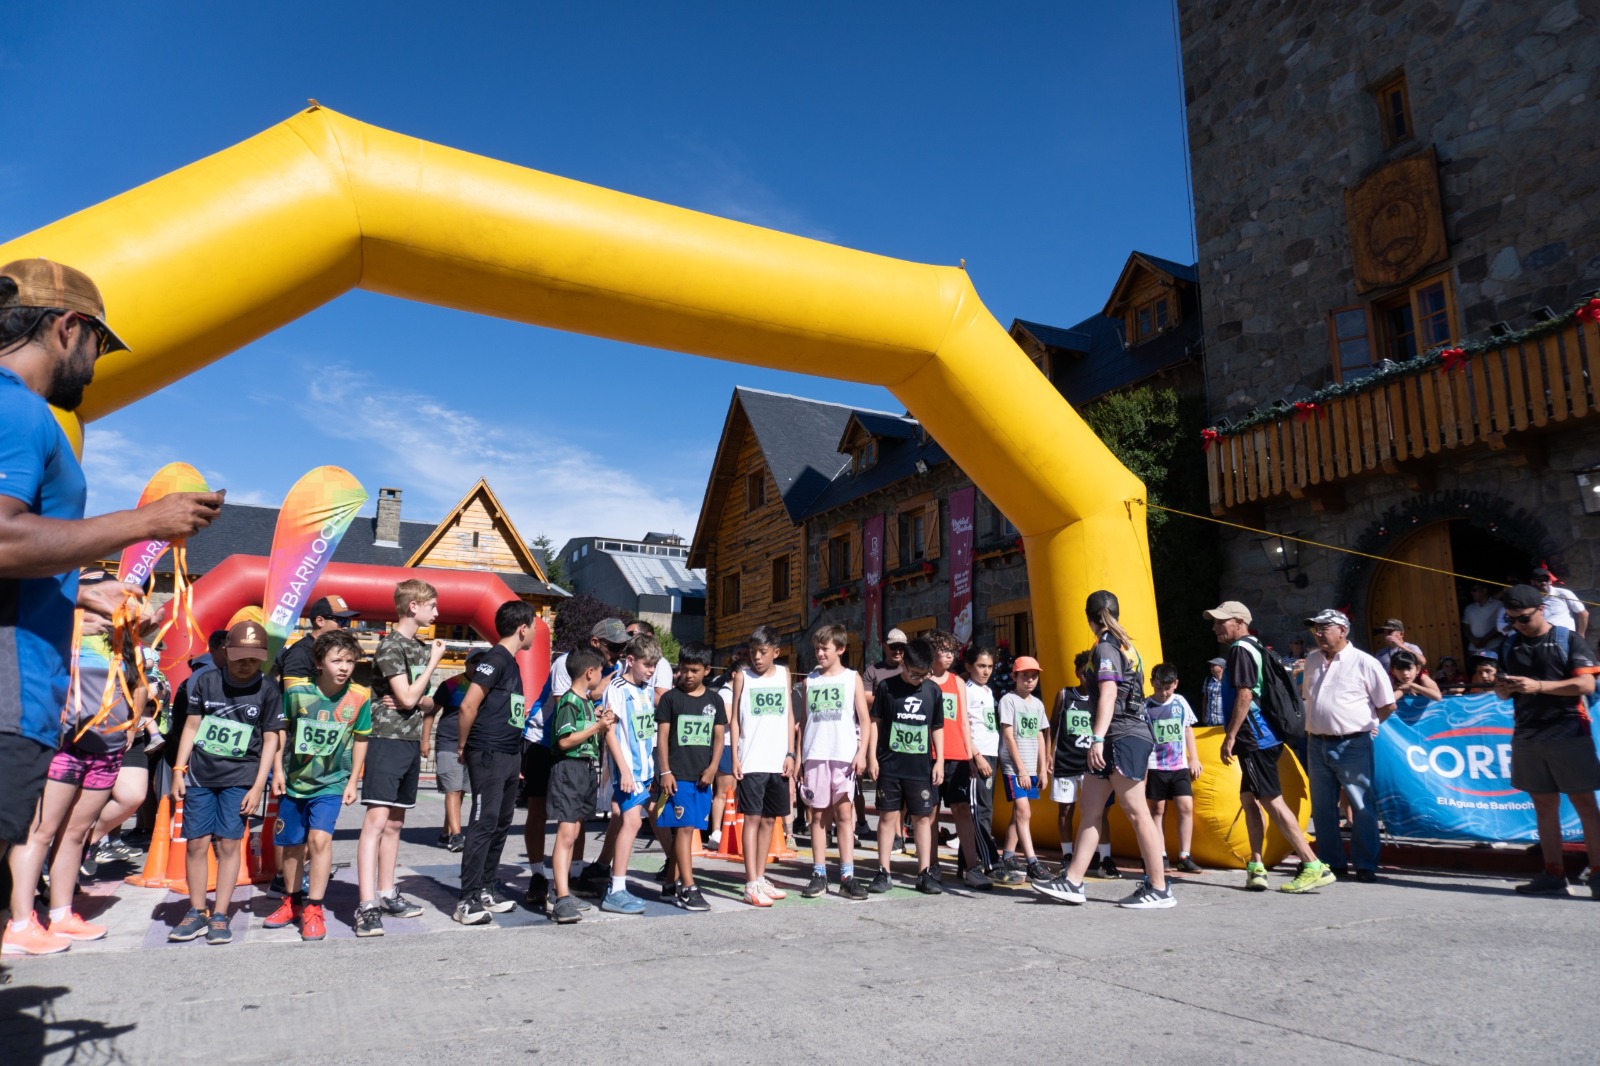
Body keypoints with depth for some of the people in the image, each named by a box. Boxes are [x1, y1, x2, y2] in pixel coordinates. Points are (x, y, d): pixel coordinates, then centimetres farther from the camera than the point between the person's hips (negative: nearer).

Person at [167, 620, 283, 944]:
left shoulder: (268, 689, -2)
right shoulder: (207, 681, 3)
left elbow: (270, 739, 0)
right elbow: (192, 726, 9)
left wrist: (258, 786, -4)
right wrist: (178, 770, 4)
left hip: (240, 776, -2)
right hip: (199, 773, 2)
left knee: (229, 843, -3)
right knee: (197, 843, 3)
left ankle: (219, 916, 7)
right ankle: (197, 912, 17)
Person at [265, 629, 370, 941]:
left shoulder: (359, 697, -14)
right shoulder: (297, 690, -14)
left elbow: (360, 740, -1)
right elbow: (282, 730, 1)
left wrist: (352, 782, -1)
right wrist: (278, 771, -1)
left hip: (331, 783, -2)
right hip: (293, 780, 2)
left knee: (320, 837, -20)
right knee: (288, 846, 14)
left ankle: (314, 908, -5)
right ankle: (293, 901, 37)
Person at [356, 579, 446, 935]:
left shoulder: (421, 648, 14)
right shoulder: (390, 646, -10)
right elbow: (407, 698, -16)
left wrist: (418, 701, -6)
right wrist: (433, 662, -8)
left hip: (411, 743, 8)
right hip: (387, 741, -8)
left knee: (394, 823, 13)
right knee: (376, 820, -13)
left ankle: (386, 895, 21)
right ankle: (367, 906, -15)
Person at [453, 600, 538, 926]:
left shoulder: (511, 662, 16)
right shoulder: (495, 658, -13)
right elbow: (468, 705, -18)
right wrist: (463, 747, -8)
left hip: (509, 756, 9)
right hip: (488, 755, -9)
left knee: (501, 823, 14)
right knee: (484, 824, -7)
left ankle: (488, 889, 24)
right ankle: (468, 900, -1)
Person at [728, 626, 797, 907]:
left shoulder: (784, 673, 9)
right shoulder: (743, 676, 2)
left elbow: (789, 715, 11)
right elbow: (734, 719, 1)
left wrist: (791, 753, 3)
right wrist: (735, 758, -6)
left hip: (778, 762, 4)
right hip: (751, 762, -4)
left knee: (770, 819, 10)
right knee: (753, 818, -5)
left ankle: (761, 878, 20)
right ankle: (751, 886, -3)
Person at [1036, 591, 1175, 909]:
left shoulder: (1105, 647, -8)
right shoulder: (1124, 645, 19)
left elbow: (1108, 694, -19)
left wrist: (1098, 738, -24)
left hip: (1123, 737, -10)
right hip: (1118, 740, 10)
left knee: (1136, 812, -4)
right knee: (1090, 808, 7)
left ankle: (1159, 889, 3)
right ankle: (1072, 882, 8)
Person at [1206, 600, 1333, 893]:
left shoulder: (1240, 649, -10)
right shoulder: (1255, 648, 19)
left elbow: (1244, 695, -19)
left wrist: (1230, 736, -18)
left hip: (1255, 739, -10)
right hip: (1262, 738, 10)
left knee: (1272, 801, -9)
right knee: (1249, 799, 12)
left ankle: (1314, 867, -8)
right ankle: (1256, 867, 14)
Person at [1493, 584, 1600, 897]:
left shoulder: (1569, 639, -1)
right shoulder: (1509, 645, 12)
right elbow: (1502, 692, 17)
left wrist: (1538, 686, -21)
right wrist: (1503, 689, -7)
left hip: (1568, 733, -4)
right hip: (1527, 736, 5)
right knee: (1544, 806, 7)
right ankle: (1553, 875, 10)